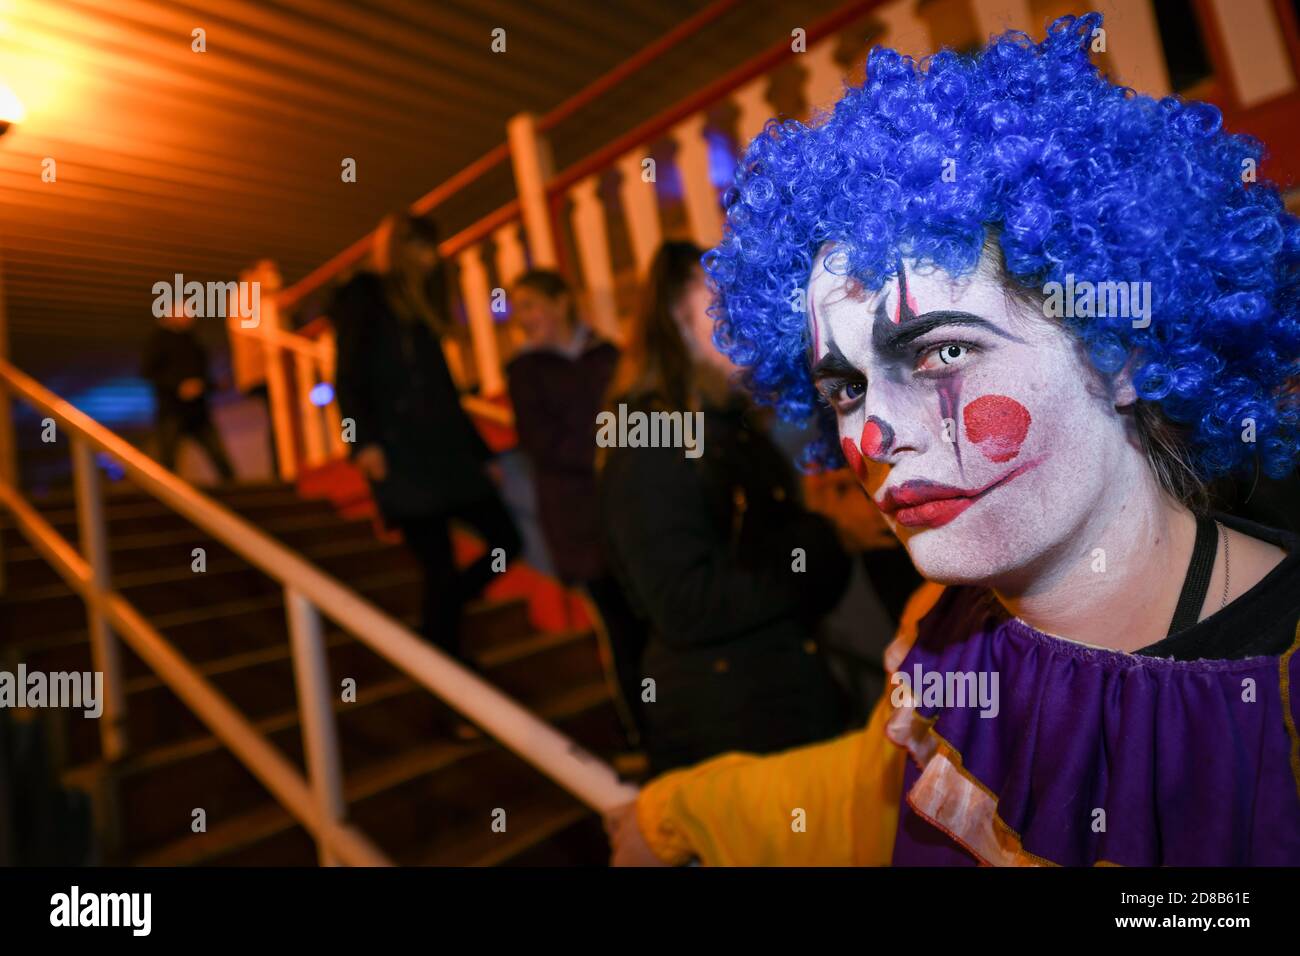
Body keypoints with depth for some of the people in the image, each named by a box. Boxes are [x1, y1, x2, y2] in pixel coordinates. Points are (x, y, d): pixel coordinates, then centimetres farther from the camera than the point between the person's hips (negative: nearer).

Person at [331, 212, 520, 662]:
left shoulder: (421, 308, 23)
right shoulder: (362, 296, 4)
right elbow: (348, 378, -7)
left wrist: (481, 452, 19)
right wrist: (363, 442, -22)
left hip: (447, 453, 7)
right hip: (400, 461, -7)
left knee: (507, 538, 1)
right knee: (441, 570, -7)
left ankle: (436, 629, 18)